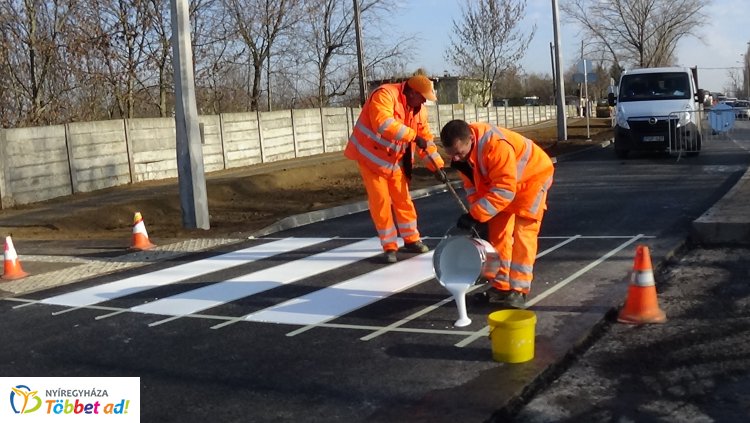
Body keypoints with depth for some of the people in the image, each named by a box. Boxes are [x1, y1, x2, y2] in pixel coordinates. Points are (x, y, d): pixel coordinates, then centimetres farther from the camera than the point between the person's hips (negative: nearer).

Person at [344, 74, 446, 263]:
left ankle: (411, 240, 24)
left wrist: (437, 166, -1)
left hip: (394, 160, 7)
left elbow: (426, 139, 6)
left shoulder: (419, 109, 1)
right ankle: (389, 247, 6)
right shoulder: (385, 95, -24)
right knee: (380, 201, -4)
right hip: (371, 156, -7)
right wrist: (413, 136, -38)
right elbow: (383, 123, -40)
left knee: (403, 198, 10)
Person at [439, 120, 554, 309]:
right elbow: (471, 183, -5)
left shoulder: (496, 145, -42)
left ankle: (518, 291, -9)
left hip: (532, 176, -7)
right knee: (498, 232, 7)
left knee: (523, 233, -12)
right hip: (497, 180, 8)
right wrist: (476, 213, -15)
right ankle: (500, 286, 15)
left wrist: (476, 215, -40)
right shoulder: (461, 148, -17)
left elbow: (504, 190, -40)